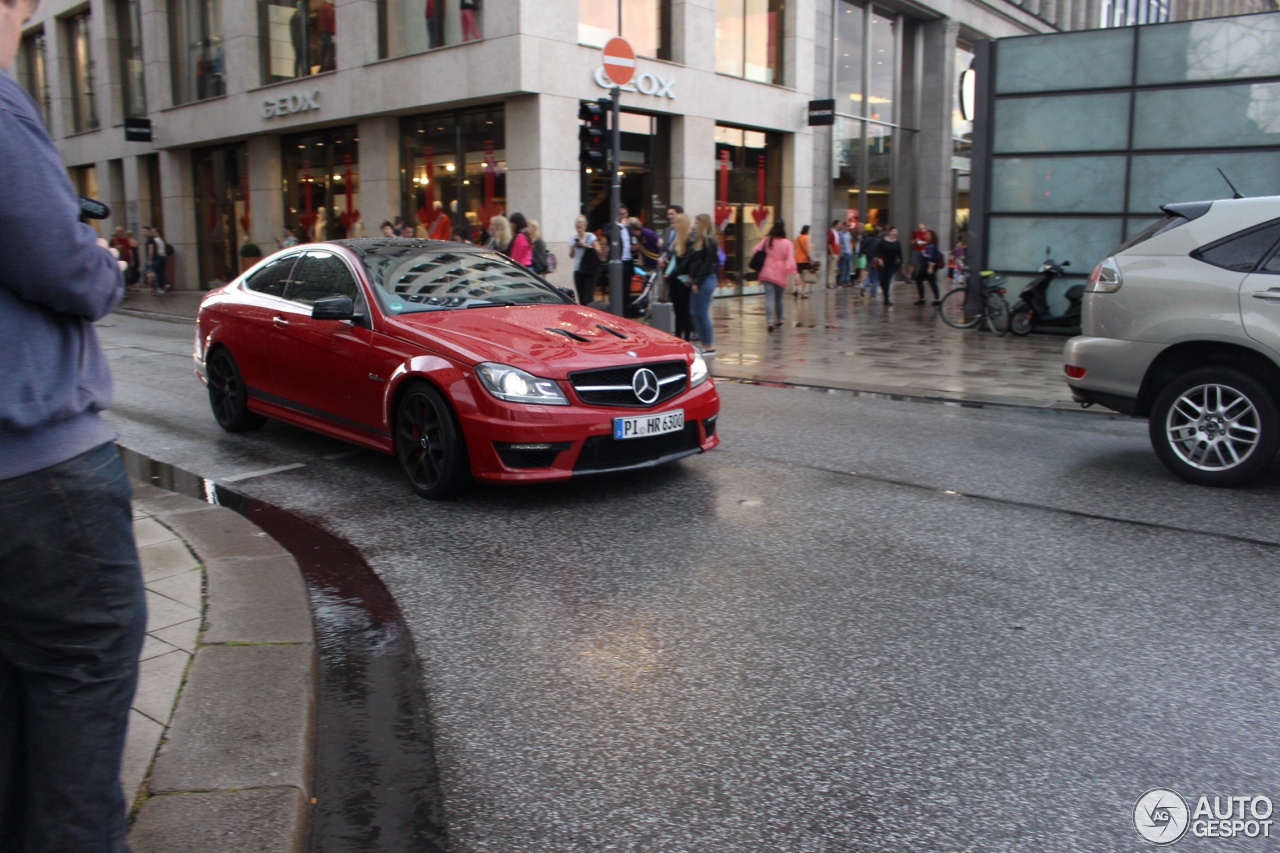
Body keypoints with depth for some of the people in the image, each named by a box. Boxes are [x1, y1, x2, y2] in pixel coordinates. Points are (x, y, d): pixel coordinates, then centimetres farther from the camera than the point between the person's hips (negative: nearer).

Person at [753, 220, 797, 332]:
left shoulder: (766, 240, 0)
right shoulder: (787, 243, -6)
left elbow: (755, 251, -2)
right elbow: (790, 259, -12)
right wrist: (793, 272, -13)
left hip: (767, 273, 0)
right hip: (781, 275, 0)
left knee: (769, 298, -6)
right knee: (779, 298, 16)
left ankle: (770, 321, -21)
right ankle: (779, 320, 30)